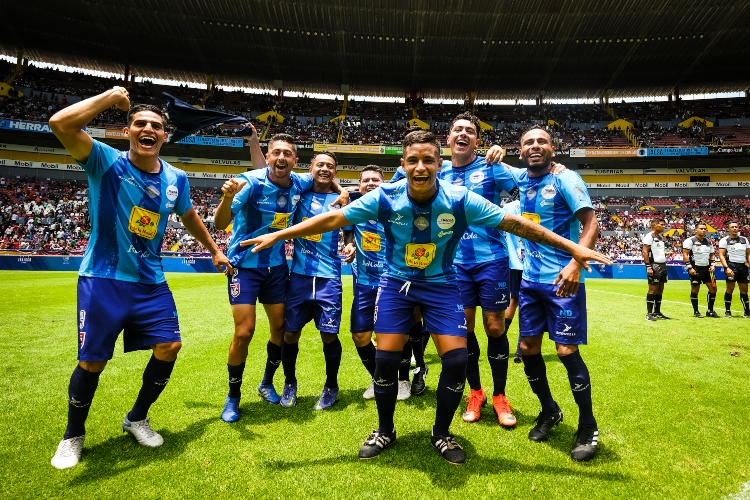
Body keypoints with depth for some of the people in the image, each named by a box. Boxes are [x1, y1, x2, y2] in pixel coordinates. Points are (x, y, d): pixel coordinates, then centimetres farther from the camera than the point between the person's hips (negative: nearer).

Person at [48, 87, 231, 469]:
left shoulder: (176, 178, 2)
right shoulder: (106, 162, -10)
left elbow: (189, 217, 19)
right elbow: (60, 123, -27)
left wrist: (214, 250, 26)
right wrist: (111, 96, -17)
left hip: (151, 282, 4)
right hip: (103, 279, -4)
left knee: (169, 346, 2)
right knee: (92, 361, 2)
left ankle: (137, 419, 28)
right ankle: (73, 436, 30)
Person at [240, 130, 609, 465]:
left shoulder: (461, 200, -20)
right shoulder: (385, 197, -19)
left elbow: (516, 224, -15)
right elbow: (333, 219, -12)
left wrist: (572, 248, -14)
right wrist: (277, 235, -11)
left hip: (440, 284, 0)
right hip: (396, 282, 0)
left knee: (457, 358, -7)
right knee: (386, 357, -3)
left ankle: (441, 434, 20)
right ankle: (385, 431, 24)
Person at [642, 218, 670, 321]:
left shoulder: (661, 237, 17)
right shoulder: (649, 236, -11)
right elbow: (645, 251, -17)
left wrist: (664, 265, 19)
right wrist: (648, 266, -22)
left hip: (662, 265, 9)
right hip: (654, 266, -9)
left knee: (660, 290, 11)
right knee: (653, 289, -7)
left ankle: (657, 312, 19)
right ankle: (649, 314, -3)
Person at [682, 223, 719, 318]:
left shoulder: (708, 242, 14)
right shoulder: (690, 241, -7)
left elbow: (712, 254, 21)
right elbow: (685, 254, -12)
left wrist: (712, 265, 5)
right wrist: (690, 267, -17)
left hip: (707, 269, 7)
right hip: (696, 269, -7)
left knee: (713, 288, 6)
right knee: (695, 290, 0)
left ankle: (710, 311, 18)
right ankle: (696, 312, 10)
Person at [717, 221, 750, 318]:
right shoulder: (724, 240, -2)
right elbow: (721, 255, -8)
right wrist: (726, 268, -19)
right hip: (732, 265, -5)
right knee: (730, 289, -4)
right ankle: (728, 311, 3)